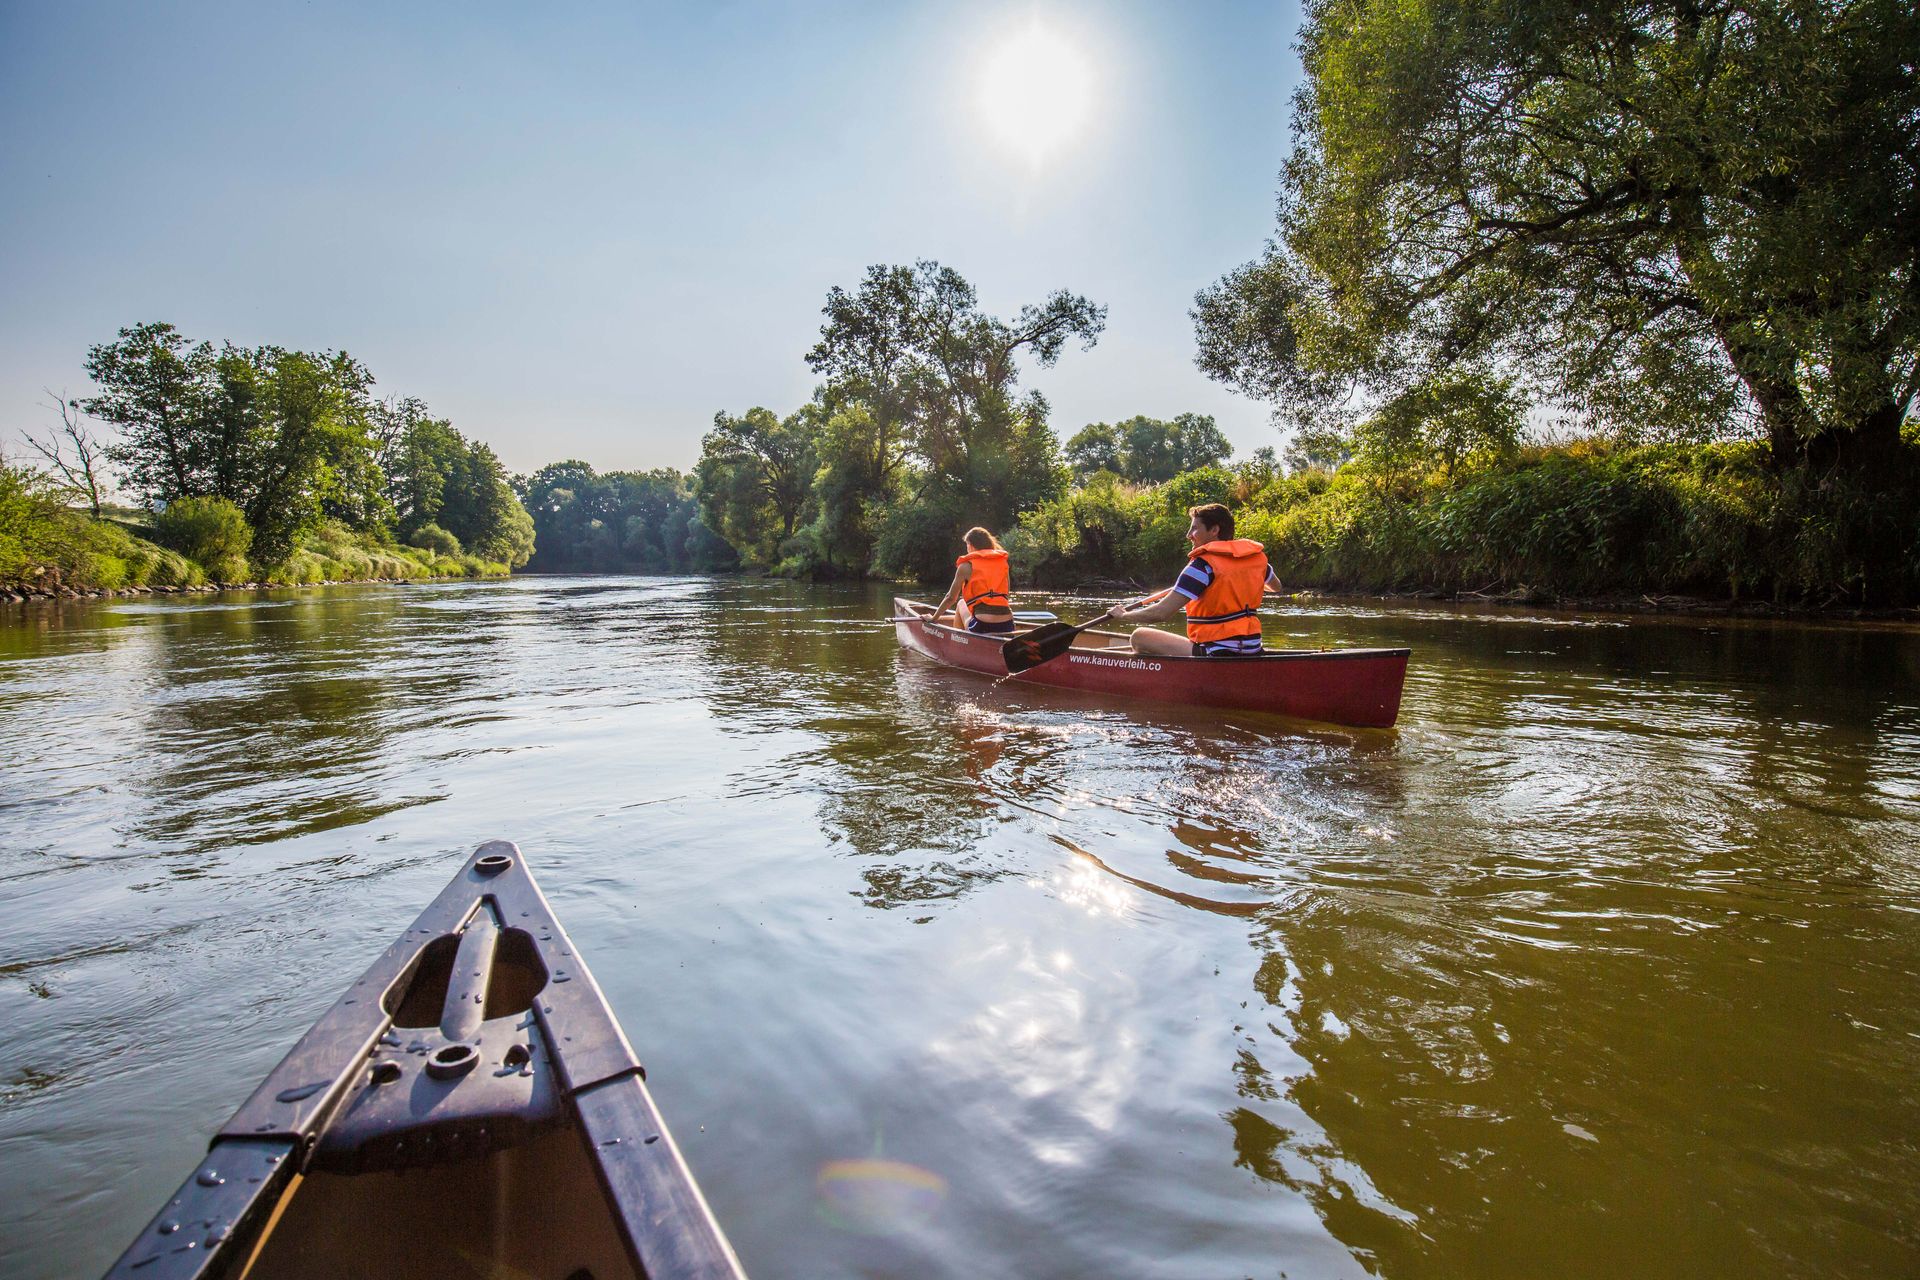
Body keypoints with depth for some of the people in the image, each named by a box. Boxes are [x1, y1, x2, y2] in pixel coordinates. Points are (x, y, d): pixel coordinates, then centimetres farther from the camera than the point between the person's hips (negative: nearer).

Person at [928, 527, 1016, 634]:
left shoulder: (966, 566, 3)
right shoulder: (1002, 562, 14)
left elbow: (950, 598, 8)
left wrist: (933, 618, 22)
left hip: (982, 627, -4)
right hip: (1008, 626, 4)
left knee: (961, 604, 27)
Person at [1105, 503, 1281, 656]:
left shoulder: (1204, 564, -16)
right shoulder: (1257, 556, 5)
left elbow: (1161, 612, -22)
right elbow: (1276, 586, 28)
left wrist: (1122, 616, -6)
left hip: (1215, 656, -8)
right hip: (1252, 653, 8)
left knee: (1140, 637, -1)